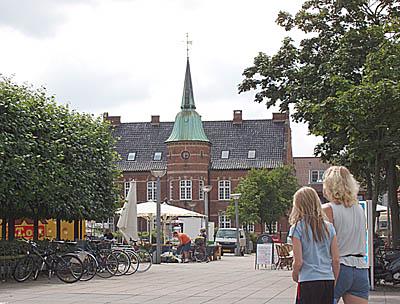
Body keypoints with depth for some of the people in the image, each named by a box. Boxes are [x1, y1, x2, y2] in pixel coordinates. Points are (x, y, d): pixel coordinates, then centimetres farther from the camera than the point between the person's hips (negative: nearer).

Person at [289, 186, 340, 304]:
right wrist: (334, 281, 16)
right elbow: (336, 260, 5)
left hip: (308, 281, -4)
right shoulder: (329, 227, 6)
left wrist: (295, 276, 11)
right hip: (328, 281, 4)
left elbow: (298, 262, -9)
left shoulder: (297, 228, -5)